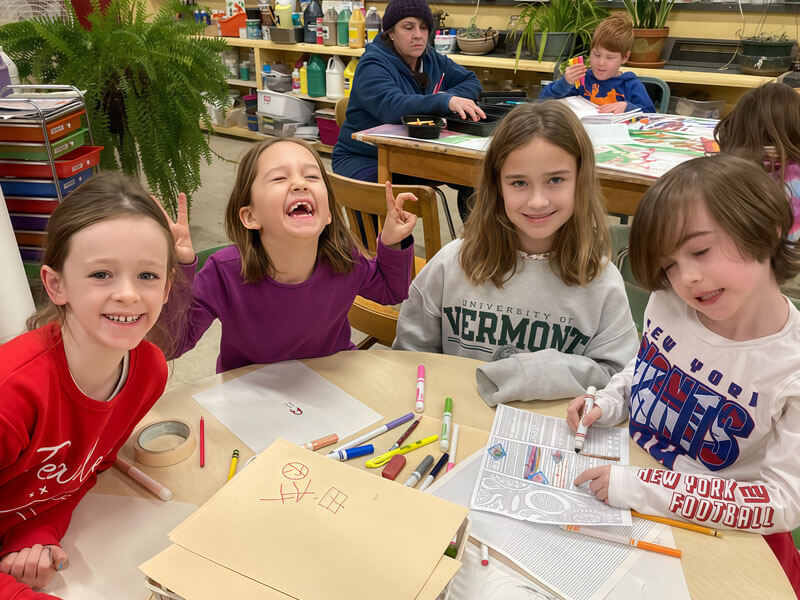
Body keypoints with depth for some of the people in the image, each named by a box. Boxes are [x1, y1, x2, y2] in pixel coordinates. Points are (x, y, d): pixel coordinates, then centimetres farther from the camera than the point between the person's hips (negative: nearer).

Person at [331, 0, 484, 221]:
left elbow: (472, 81, 11)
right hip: (365, 159, -6)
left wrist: (451, 97, -14)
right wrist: (446, 101, -45)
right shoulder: (373, 65, -14)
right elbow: (391, 107, -33)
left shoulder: (432, 60, 9)